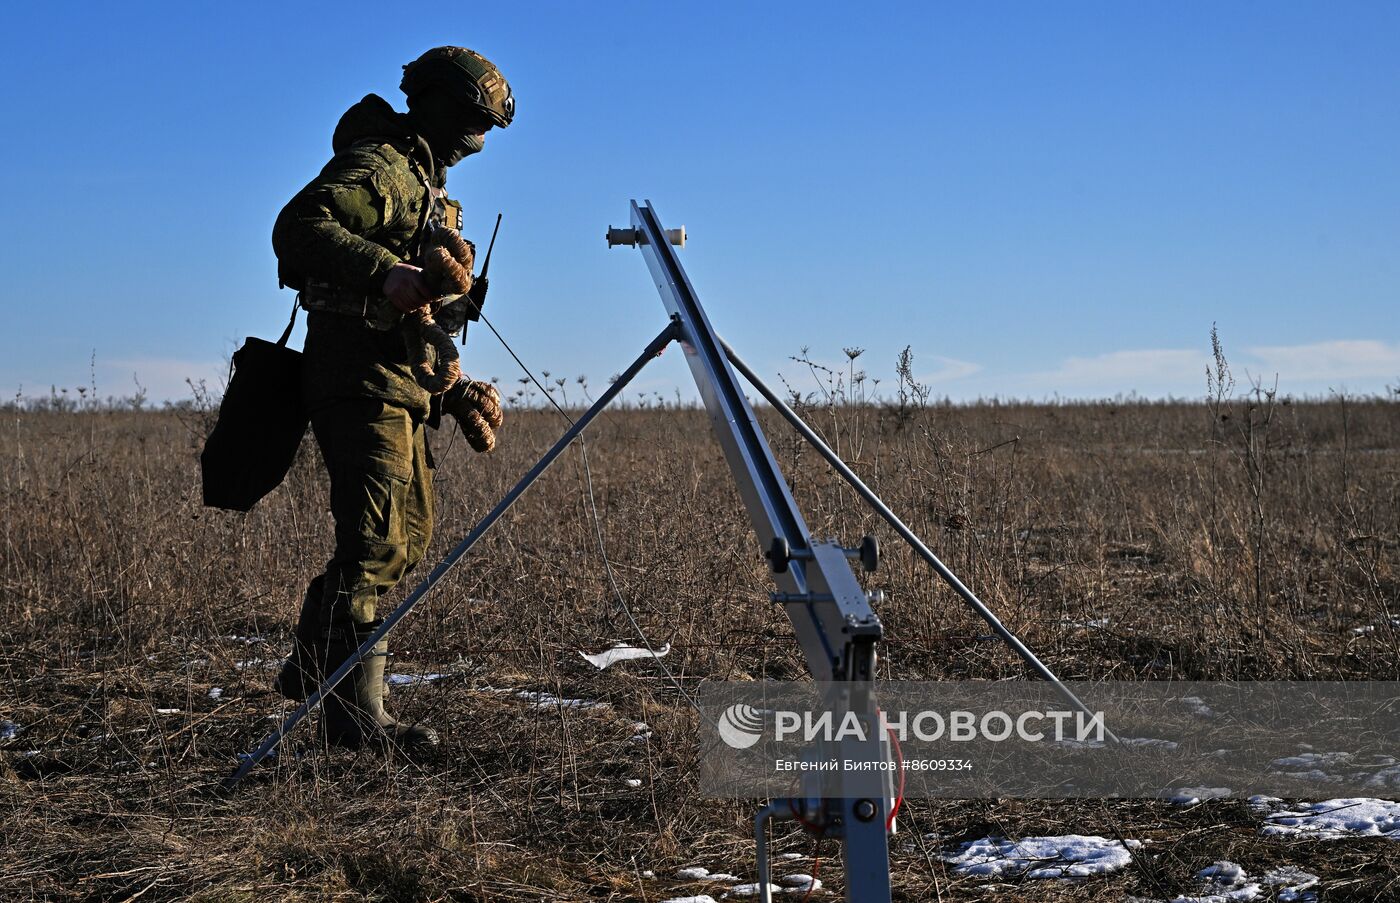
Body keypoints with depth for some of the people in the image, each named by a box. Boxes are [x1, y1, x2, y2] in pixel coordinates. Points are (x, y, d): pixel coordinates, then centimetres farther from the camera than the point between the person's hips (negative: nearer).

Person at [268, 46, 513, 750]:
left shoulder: (422, 180, 23)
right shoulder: (377, 166, -9)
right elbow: (299, 227, -28)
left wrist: (457, 393, 21)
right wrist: (383, 271, -39)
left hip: (400, 385, 10)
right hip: (361, 381, -10)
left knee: (409, 535, 17)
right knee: (378, 544, -12)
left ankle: (311, 668, 27)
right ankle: (354, 715, -9)